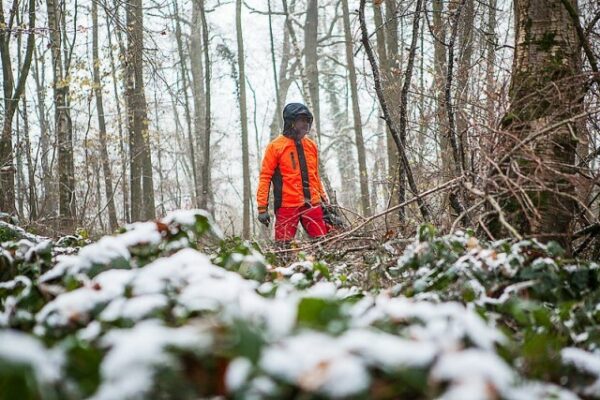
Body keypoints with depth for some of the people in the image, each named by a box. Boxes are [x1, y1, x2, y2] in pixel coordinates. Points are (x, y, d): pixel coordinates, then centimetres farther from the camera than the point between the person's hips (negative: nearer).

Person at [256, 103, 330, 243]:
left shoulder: (311, 145, 14)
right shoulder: (275, 146, -2)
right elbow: (265, 177, -3)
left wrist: (324, 199, 19)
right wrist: (262, 207, -8)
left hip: (312, 204, 5)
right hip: (287, 206, -4)